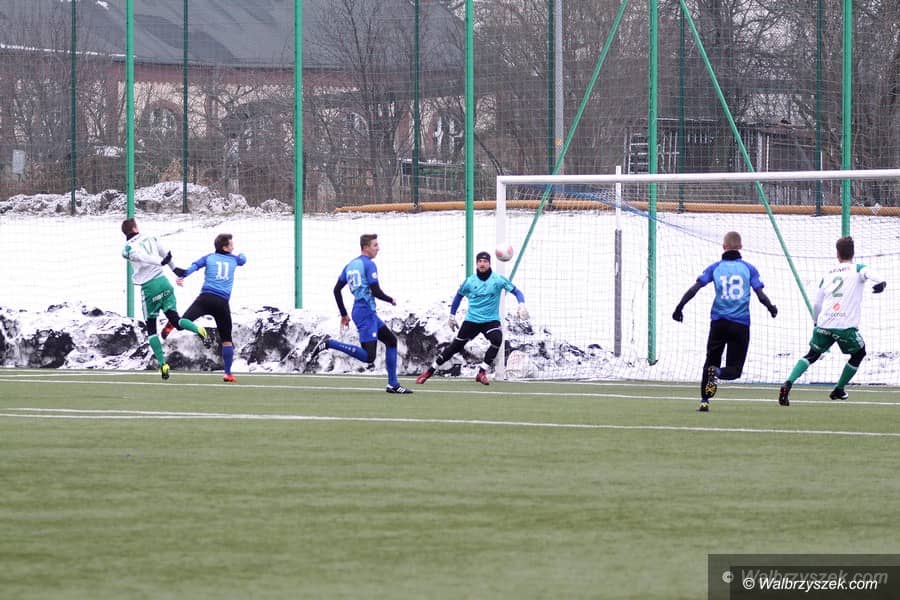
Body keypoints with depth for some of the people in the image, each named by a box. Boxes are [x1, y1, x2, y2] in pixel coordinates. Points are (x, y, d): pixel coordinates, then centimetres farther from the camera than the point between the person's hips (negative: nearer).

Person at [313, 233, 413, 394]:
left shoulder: (350, 265, 15)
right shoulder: (369, 264, -9)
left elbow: (337, 290, 16)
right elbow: (376, 291, -15)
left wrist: (344, 314, 21)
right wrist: (391, 300, 4)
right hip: (366, 311, -10)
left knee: (391, 340, 17)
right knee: (368, 356, -16)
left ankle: (393, 385, 15)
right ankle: (329, 343, -17)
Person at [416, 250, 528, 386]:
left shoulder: (497, 279, -7)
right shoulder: (470, 281, -1)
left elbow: (516, 291, -6)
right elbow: (459, 296, 15)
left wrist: (521, 305, -24)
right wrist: (452, 316, 17)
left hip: (491, 320, -1)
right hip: (472, 320, 1)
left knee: (497, 339, -30)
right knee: (455, 346, 1)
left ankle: (482, 373, -19)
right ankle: (430, 371, 16)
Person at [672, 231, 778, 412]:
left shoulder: (715, 267, 5)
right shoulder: (748, 268, 3)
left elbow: (695, 288, -4)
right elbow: (761, 295, -2)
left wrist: (679, 308, 1)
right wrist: (772, 309, 16)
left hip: (718, 322, 1)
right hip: (741, 325, -1)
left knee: (711, 362, 16)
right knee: (734, 369, 4)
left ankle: (704, 401, 3)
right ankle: (717, 373, -29)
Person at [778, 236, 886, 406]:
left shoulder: (827, 274, 18)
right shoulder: (857, 269, 7)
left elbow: (817, 304, 20)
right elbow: (869, 273, -19)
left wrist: (816, 323, 36)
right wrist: (881, 282, -39)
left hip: (824, 323, 3)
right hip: (846, 326, -3)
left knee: (812, 355, 14)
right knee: (859, 353, 22)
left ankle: (788, 384, -10)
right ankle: (838, 390, 26)